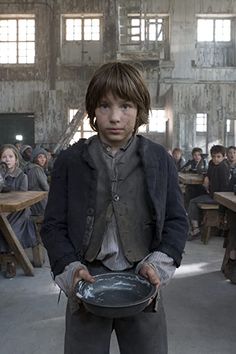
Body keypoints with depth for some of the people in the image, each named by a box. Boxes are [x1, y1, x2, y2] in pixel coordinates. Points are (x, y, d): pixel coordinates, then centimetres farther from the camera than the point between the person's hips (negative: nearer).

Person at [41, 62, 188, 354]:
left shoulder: (160, 160, 0)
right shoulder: (70, 161, -1)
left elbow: (176, 220, 3)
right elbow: (53, 225, 1)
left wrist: (160, 263, -11)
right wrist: (69, 267, -13)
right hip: (87, 284, 0)